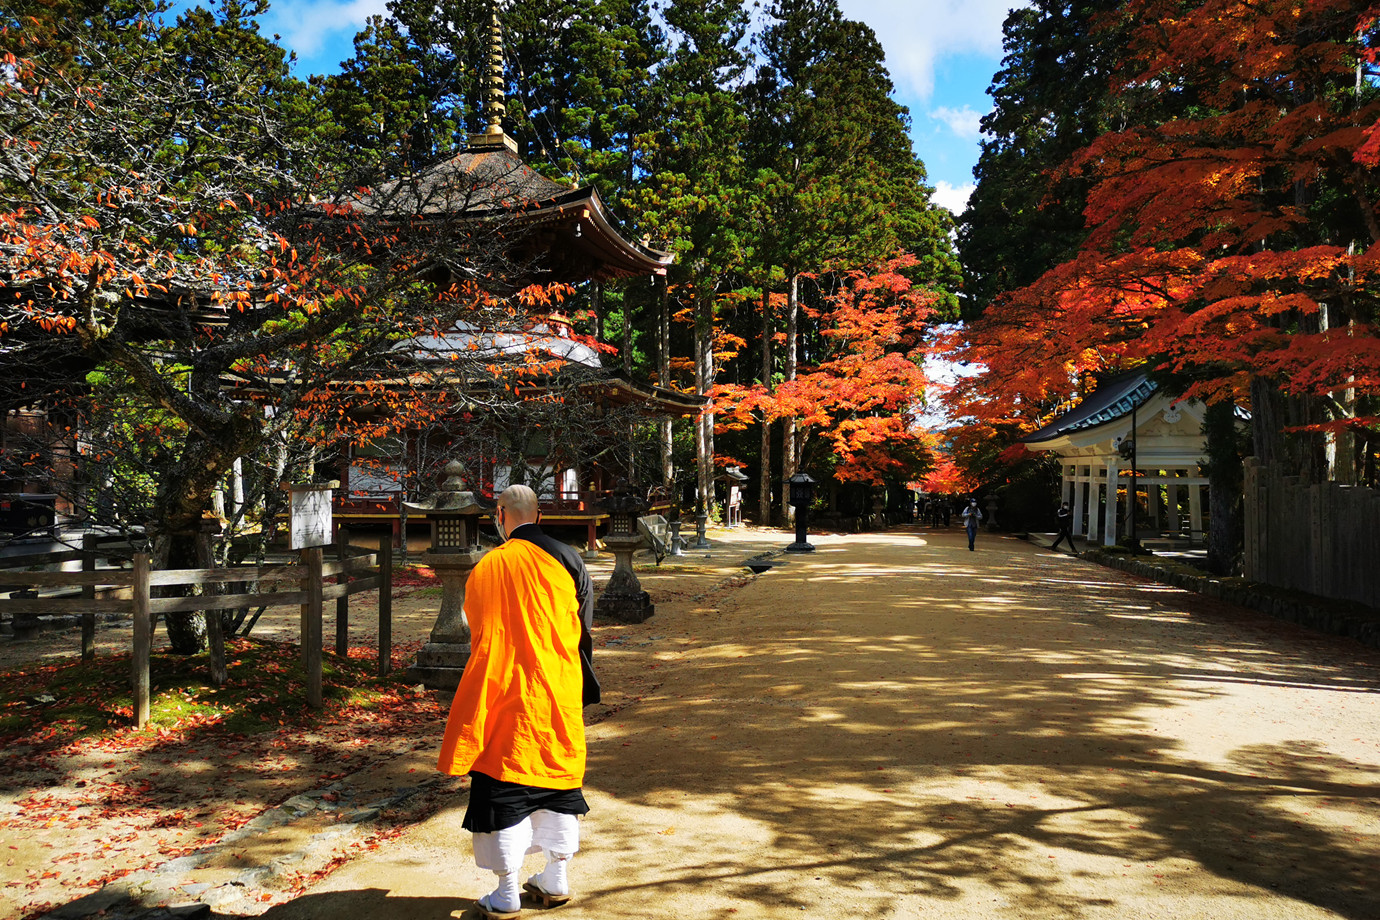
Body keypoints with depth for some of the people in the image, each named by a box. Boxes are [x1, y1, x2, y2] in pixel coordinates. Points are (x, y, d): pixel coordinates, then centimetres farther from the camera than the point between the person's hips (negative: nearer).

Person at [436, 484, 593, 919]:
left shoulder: (486, 568, -6)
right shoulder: (566, 558, -3)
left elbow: (480, 638, 1)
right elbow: (583, 630, 3)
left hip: (508, 696, -2)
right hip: (560, 695, 2)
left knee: (505, 787, 6)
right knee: (559, 780, 15)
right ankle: (557, 880, 24)